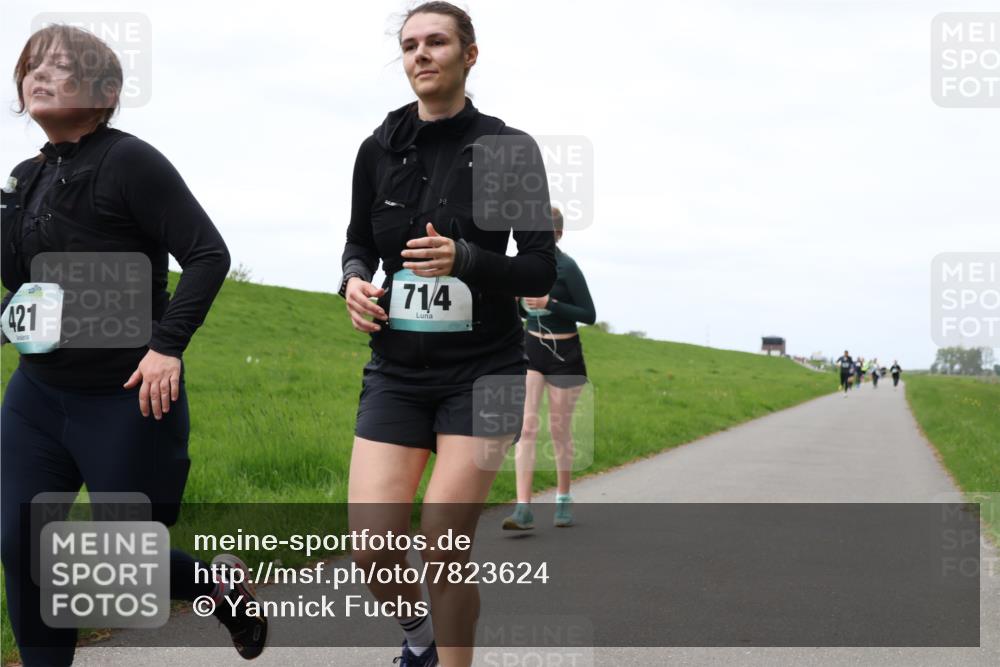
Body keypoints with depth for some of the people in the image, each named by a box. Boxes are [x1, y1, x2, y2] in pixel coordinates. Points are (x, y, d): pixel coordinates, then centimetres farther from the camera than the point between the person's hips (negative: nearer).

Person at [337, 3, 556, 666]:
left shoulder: (509, 149, -5)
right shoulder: (380, 149, 5)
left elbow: (541, 271, -6)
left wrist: (463, 259, -23)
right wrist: (355, 281, -5)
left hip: (482, 373, -3)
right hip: (398, 369, 3)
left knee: (443, 552, -9)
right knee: (372, 550, -5)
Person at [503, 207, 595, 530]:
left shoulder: (566, 268, -14)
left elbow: (589, 315, -13)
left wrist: (550, 304, -23)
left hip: (563, 356, -4)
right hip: (530, 350, 4)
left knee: (560, 430, 7)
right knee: (526, 426, -8)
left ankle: (563, 501, 27)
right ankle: (523, 510, -11)